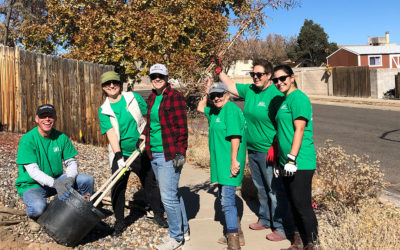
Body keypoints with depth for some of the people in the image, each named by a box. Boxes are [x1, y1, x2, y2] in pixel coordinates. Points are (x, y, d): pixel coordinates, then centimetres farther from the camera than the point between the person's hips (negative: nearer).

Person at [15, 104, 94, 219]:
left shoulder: (61, 137, -1)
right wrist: (55, 183, -38)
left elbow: (71, 162, 0)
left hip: (57, 180, 5)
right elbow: (33, 171, -24)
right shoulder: (27, 140, -17)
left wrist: (70, 178, -23)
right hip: (31, 185, -4)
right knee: (38, 207, -35)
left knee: (87, 180, -13)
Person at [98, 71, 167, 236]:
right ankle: (119, 222, 21)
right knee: (118, 189, 3)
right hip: (120, 154, 0)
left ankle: (159, 215, 29)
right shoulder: (104, 110, -2)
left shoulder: (134, 98, -1)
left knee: (150, 185, 11)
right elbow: (111, 132, -13)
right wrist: (118, 155, -23)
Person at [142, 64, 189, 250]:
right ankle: (184, 230, 31)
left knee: (168, 196, -4)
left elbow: (182, 127, -13)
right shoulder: (151, 98, 13)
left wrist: (180, 152, -16)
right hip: (154, 154, 8)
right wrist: (143, 137, 11)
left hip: (169, 154, -8)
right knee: (172, 193, 17)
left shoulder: (175, 97, -9)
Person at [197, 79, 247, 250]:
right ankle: (236, 233, 29)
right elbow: (200, 108, 34)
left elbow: (235, 136, -21)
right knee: (224, 199, 17)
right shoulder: (214, 111, 17)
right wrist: (206, 93, 22)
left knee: (227, 201, -11)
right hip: (221, 164, 10)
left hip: (229, 165, -10)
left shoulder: (230, 109, -13)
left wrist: (234, 161, -24)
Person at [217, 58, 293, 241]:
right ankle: (265, 220, 37)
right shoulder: (249, 90, 7)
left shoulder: (275, 95, -15)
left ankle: (283, 229, 12)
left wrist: (275, 147, -22)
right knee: (261, 189, 21)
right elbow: (231, 86, 21)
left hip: (269, 152, -8)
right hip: (252, 150, 8)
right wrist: (219, 71, 14)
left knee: (275, 190, 0)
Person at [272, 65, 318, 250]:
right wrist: (280, 161, 23)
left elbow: (299, 129, -18)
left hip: (300, 163, -10)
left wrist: (292, 158, -22)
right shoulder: (284, 100, 18)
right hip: (288, 163, 10)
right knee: (295, 205, 16)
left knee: (302, 206, -4)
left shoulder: (298, 98, -10)